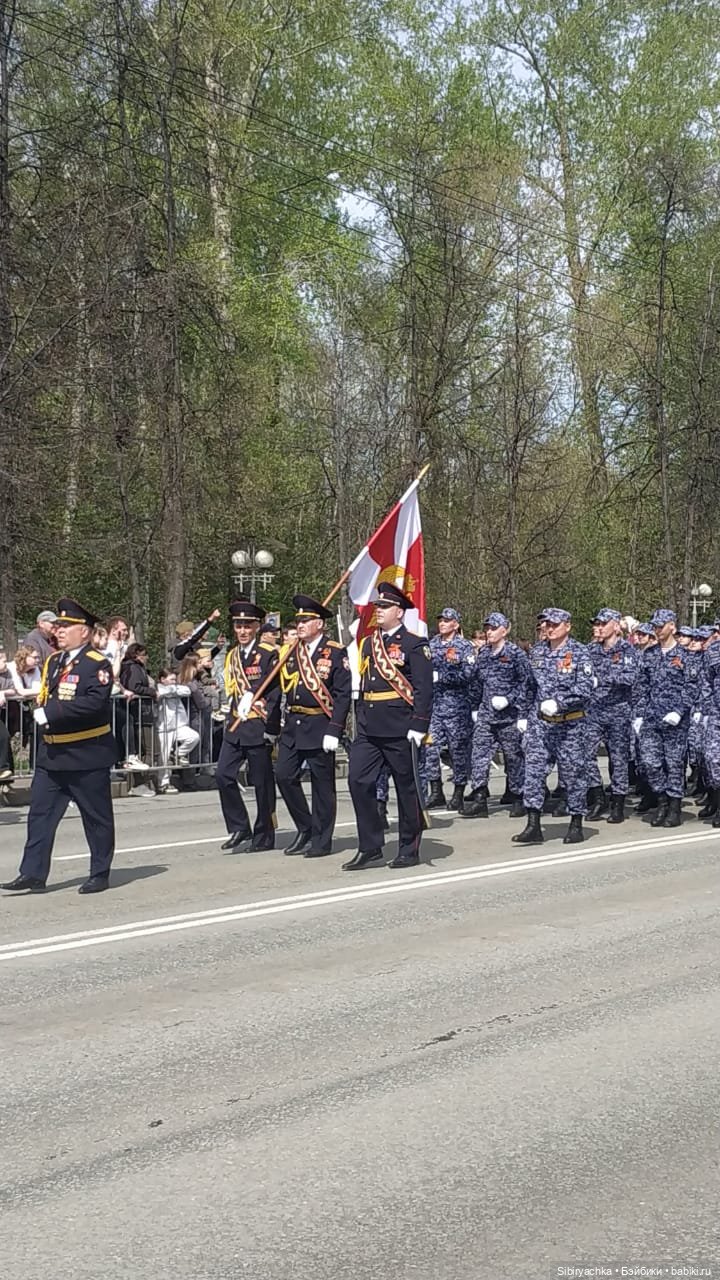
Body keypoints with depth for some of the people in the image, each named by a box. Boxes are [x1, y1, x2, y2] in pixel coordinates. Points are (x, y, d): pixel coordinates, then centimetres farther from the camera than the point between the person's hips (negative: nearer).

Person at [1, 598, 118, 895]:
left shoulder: (97, 664, -12)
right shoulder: (53, 661, 12)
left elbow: (95, 703, -26)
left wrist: (51, 712, -26)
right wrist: (41, 715, 1)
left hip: (86, 755, -7)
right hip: (51, 753, 7)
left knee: (96, 817, 5)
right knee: (39, 813, 4)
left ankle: (100, 874, 17)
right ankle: (33, 874, 8)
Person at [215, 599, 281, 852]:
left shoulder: (269, 654, -6)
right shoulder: (232, 655, 13)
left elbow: (275, 693, -11)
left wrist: (271, 729, -15)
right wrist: (231, 720, 11)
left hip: (259, 727, -6)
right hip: (235, 727, 6)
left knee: (262, 782, 2)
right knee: (223, 775, -4)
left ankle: (264, 837, 13)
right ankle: (240, 831, 7)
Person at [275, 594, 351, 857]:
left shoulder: (336, 653, -7)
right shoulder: (291, 652, 11)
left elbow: (343, 694, -11)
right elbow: (280, 686, 14)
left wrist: (334, 730, -17)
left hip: (320, 727, -6)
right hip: (292, 726, 6)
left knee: (322, 784, 3)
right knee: (284, 776, 2)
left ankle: (321, 840, 13)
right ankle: (305, 829, 18)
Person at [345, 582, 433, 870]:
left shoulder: (414, 645, -6)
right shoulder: (367, 643, 14)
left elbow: (424, 689, -11)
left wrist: (418, 727, -17)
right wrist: (360, 720, 16)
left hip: (399, 730, -6)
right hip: (368, 730, 6)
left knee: (406, 787, 4)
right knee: (358, 781, -2)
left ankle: (409, 849, 16)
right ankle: (370, 847, 7)